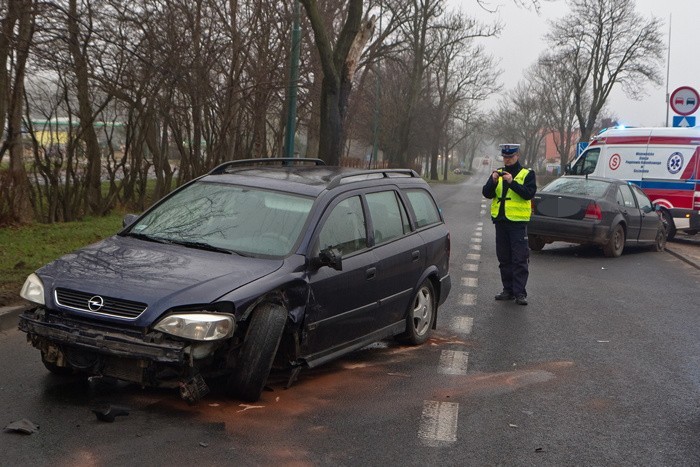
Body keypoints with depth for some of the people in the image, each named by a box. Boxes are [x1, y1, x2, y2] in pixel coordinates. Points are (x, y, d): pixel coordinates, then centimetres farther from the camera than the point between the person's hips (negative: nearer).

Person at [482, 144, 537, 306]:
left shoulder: (527, 174, 0)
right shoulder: (497, 173, 12)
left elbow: (529, 194, -14)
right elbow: (487, 193, 2)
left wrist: (512, 182, -23)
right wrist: (493, 181, -16)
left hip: (518, 221, -5)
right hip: (500, 220, 5)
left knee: (519, 259, -6)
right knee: (504, 258, 9)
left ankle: (520, 292, -5)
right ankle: (508, 290, 17)